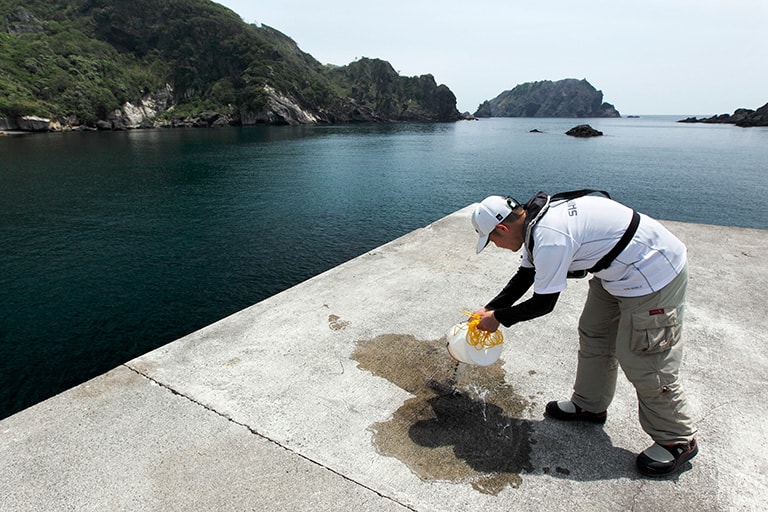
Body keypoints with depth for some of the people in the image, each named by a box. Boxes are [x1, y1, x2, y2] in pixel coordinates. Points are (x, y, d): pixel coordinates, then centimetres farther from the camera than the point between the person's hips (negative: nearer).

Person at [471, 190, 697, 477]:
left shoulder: (549, 237, -30)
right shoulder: (536, 220, 1)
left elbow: (543, 303, -22)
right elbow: (523, 277, 11)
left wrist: (498, 319, -9)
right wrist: (489, 309, 8)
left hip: (654, 274, -10)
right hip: (618, 268, 10)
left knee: (643, 360, -1)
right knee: (593, 335, 17)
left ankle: (677, 440, 20)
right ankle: (590, 405, 35)